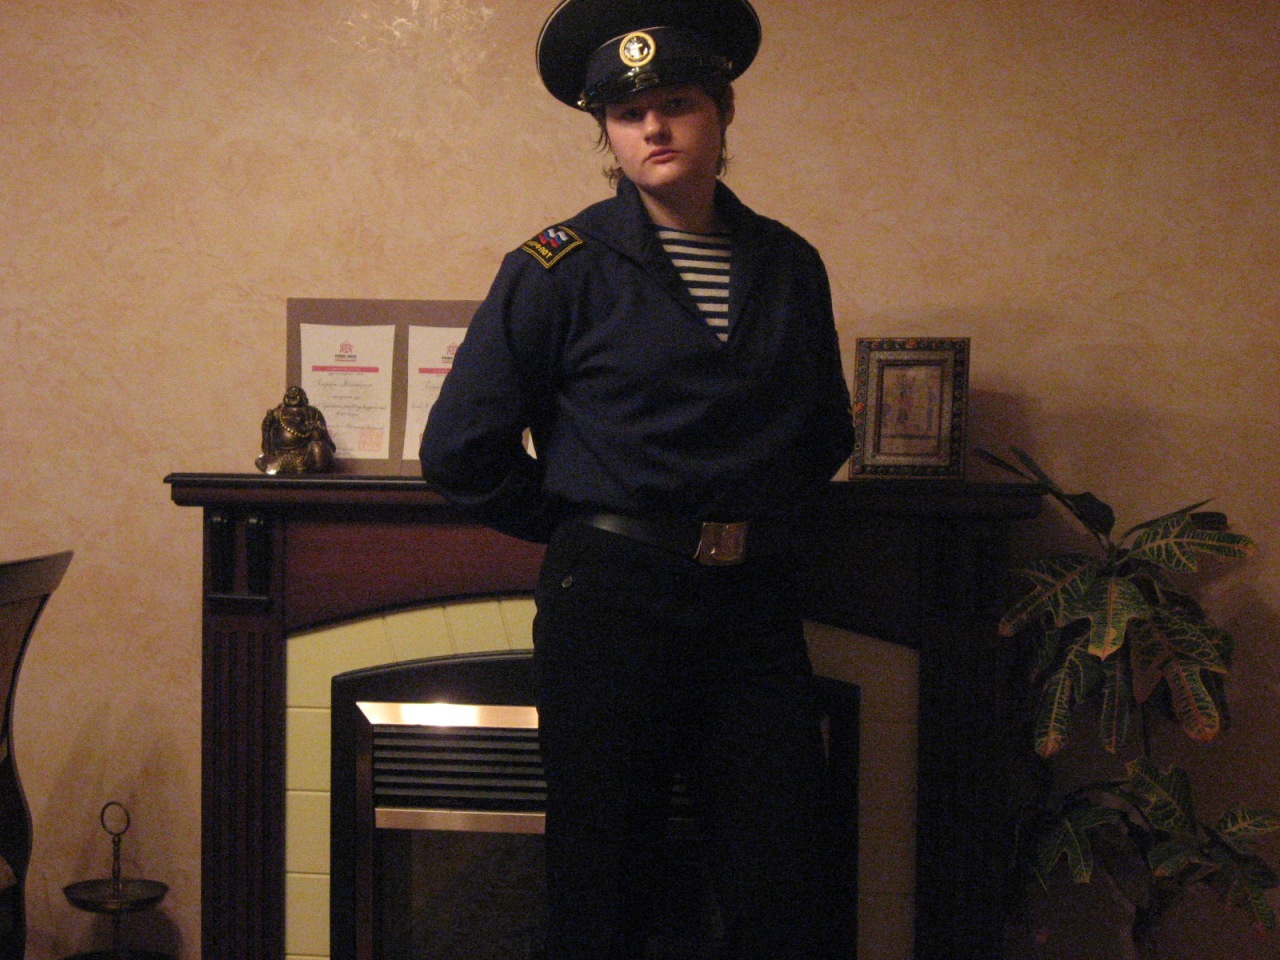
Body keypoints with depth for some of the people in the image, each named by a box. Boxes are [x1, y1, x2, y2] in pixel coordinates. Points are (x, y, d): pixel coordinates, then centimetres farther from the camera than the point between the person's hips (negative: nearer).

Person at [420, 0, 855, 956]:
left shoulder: (789, 265, 9)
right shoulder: (562, 269, -4)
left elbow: (827, 435, 23)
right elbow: (460, 450, -4)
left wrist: (753, 511, 11)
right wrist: (579, 522, 3)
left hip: (756, 603, 4)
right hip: (613, 601, -3)